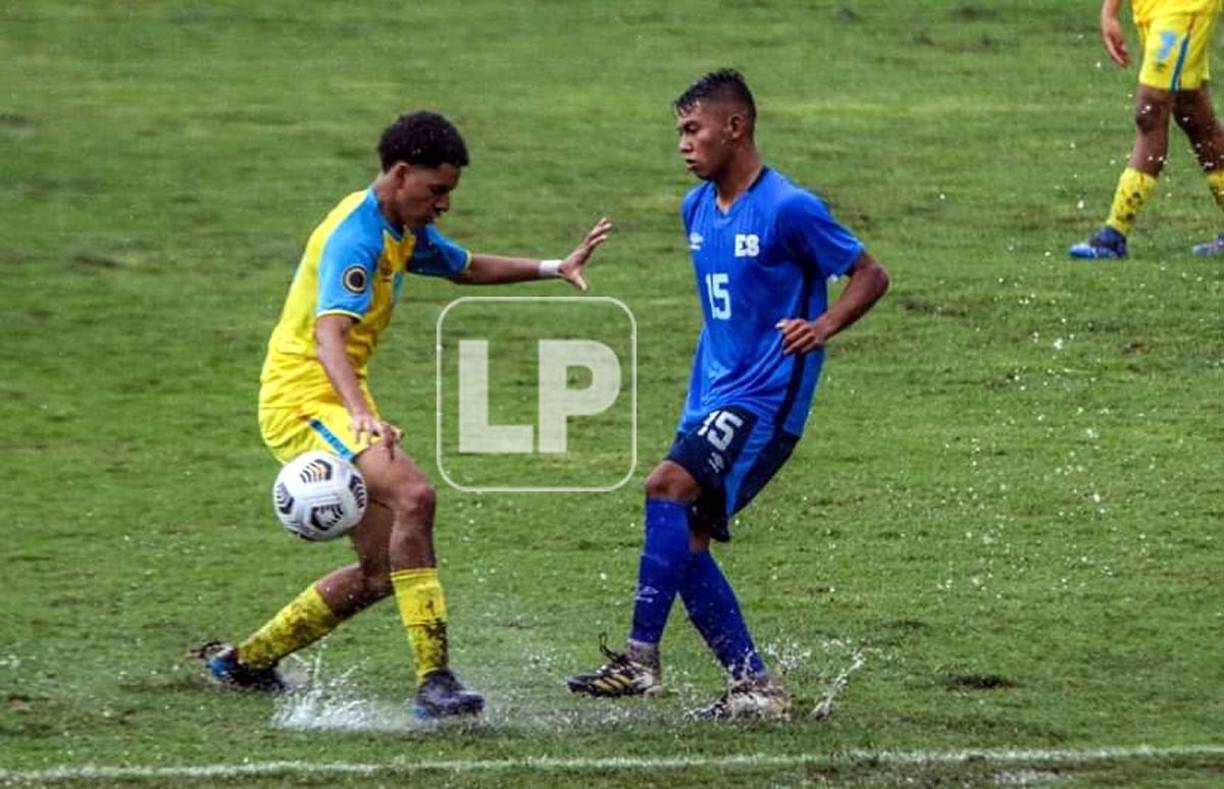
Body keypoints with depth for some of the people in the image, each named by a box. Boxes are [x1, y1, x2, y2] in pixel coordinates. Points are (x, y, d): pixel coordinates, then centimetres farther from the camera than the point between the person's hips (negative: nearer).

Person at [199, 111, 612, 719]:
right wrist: (362, 415, -51)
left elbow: (468, 267, 32)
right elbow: (329, 334, -35)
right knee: (412, 494, -31)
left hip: (340, 401, 10)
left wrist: (554, 268, 21)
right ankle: (432, 680, -34)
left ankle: (244, 662, 25)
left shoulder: (405, 232, 11)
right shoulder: (356, 237, -20)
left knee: (380, 573, 10)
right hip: (303, 400, -10)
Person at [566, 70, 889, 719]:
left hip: (767, 396, -9)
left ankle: (641, 658, -25)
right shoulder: (698, 209, 12)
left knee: (669, 486, -25)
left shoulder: (788, 209, -13)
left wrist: (822, 327, -22)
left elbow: (870, 275, -7)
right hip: (713, 392, 9)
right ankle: (754, 686, 9)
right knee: (685, 540, 2)